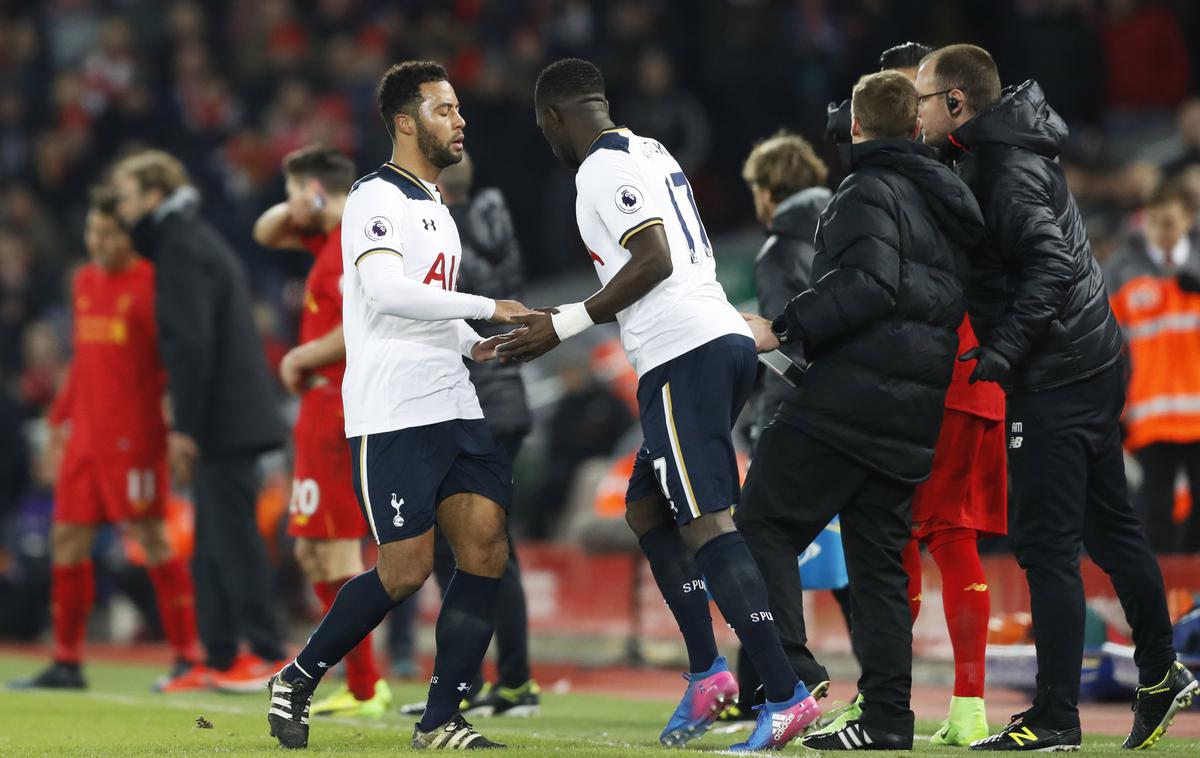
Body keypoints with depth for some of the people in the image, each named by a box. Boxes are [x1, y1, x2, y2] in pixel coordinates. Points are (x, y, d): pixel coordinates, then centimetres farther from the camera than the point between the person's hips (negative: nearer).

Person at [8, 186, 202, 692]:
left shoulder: (150, 283, -8)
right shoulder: (84, 283, 15)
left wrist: (176, 422, -20)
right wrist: (61, 417, 22)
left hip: (133, 436, -8)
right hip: (85, 434, 8)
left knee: (151, 537, -6)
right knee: (67, 538, 7)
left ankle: (188, 656, 0)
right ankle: (66, 663, 15)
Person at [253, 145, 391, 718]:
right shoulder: (331, 237, 15)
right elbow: (266, 235, 30)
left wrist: (299, 359, -12)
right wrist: (295, 213, 8)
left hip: (339, 409, -10)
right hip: (327, 408, 10)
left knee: (336, 553, -9)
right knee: (311, 551, 14)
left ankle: (363, 692, -6)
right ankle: (364, 679, 17)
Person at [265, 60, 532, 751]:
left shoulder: (437, 208, 22)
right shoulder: (376, 198, -7)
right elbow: (387, 291, -24)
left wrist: (471, 346, 15)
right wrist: (487, 309, -22)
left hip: (453, 407, 8)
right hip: (392, 415, -8)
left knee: (487, 550, -4)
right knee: (408, 569, -9)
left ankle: (441, 721, 1)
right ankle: (297, 681, 10)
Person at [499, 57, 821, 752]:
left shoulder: (604, 168, -7)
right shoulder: (651, 154, 21)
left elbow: (656, 260, -16)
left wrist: (566, 325, -10)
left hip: (684, 354, -10)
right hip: (726, 337, 10)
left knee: (707, 523, -13)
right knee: (647, 509, 19)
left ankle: (786, 694, -20)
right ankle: (708, 673, 15)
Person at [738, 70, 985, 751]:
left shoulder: (870, 193, -7)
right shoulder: (948, 200, 20)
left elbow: (867, 286, -21)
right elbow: (954, 300, 22)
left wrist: (783, 329, -19)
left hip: (853, 392, -8)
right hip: (917, 407, 8)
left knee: (765, 525, -4)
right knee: (879, 559, 10)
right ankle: (887, 715, 6)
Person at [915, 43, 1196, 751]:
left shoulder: (1006, 170, -17)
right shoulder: (1000, 152, 13)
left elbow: (1051, 266, -26)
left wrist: (1005, 351, -27)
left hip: (1055, 379, -10)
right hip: (1096, 362, 10)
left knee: (1047, 543, -7)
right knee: (1110, 524, 19)